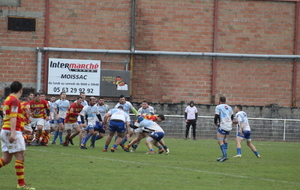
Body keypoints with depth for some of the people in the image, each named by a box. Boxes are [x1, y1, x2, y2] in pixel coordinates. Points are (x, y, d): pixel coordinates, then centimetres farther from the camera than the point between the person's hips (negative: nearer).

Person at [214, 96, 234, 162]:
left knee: (220, 141, -7)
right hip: (229, 127, 7)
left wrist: (216, 123, 10)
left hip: (222, 126, -7)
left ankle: (224, 155, -19)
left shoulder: (218, 107, -2)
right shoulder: (229, 108, 16)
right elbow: (232, 117, 23)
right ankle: (224, 156, 12)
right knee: (225, 140, 14)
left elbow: (216, 116, -8)